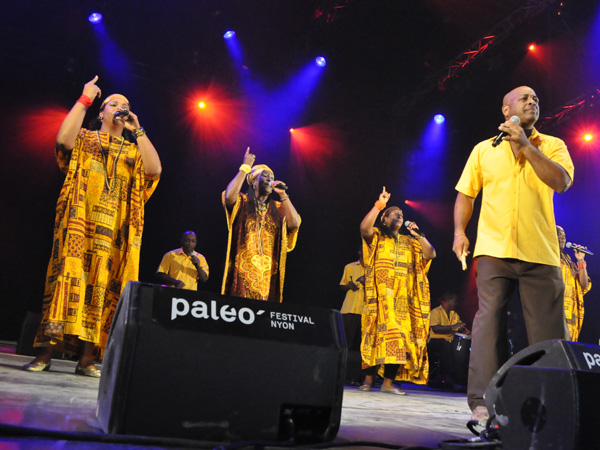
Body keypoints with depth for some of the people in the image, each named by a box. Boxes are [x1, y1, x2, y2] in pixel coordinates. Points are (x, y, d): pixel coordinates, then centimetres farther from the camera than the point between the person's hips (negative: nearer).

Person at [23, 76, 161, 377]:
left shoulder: (134, 151, 20)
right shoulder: (83, 139, 16)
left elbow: (154, 170, 0)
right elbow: (64, 137, -8)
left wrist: (138, 130, 3)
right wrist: (85, 99, 0)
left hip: (113, 231, 2)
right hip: (79, 225, -2)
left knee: (100, 285, -3)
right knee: (68, 278, -11)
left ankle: (87, 358, -2)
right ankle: (46, 352, -10)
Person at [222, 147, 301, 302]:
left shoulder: (278, 208, 18)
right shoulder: (242, 202, 8)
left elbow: (294, 224, 2)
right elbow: (229, 196, -15)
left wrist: (283, 196, 3)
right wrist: (245, 167, -8)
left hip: (268, 273, 3)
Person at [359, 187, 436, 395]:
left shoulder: (409, 243, 21)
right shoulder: (376, 237, 10)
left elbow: (430, 254, 13)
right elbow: (364, 227, -12)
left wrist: (419, 236, 3)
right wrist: (379, 205, -10)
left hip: (402, 298, 4)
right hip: (380, 296, -4)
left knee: (398, 336, -3)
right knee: (378, 332, -10)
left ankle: (388, 382, -1)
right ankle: (368, 379, -6)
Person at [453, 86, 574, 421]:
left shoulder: (553, 146, 13)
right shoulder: (484, 150, 14)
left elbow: (562, 182, -6)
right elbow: (466, 194, 17)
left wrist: (525, 145, -8)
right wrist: (459, 231, 2)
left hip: (540, 251, 1)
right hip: (494, 248, 0)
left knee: (547, 328, 1)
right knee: (489, 318, -10)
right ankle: (482, 402, -10)